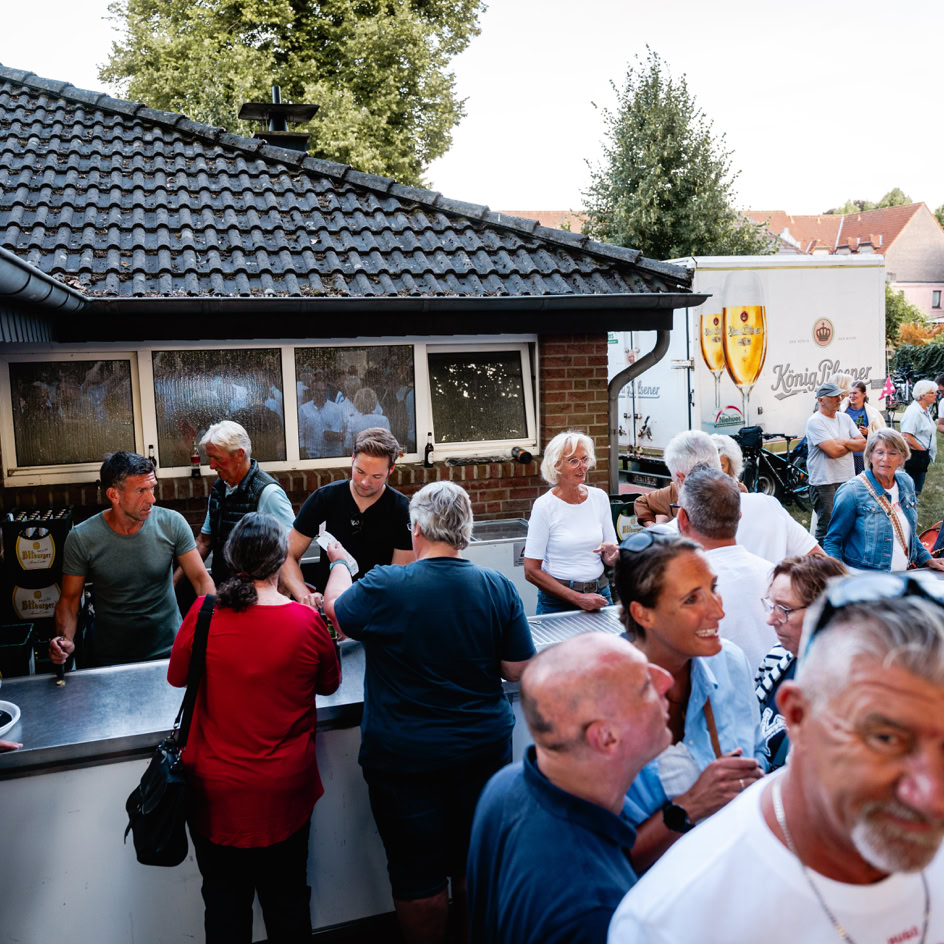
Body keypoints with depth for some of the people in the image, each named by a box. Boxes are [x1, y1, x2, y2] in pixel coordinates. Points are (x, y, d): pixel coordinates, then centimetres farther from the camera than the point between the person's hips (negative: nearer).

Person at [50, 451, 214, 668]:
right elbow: (69, 599, 1)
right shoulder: (81, 539, -8)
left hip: (169, 649, 0)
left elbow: (201, 578, -6)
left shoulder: (172, 524, -8)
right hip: (109, 656, 0)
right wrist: (65, 639, -17)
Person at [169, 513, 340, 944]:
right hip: (284, 794, 0)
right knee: (287, 902, 19)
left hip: (216, 794, 1)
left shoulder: (203, 614, -14)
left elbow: (176, 676, 4)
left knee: (224, 907, 19)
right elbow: (329, 684, 2)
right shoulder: (307, 622, -16)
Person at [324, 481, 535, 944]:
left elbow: (336, 608, 4)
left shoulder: (384, 587, -18)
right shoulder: (498, 587, -10)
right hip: (485, 749, 4)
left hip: (405, 758, -3)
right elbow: (519, 670, -5)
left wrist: (339, 563, 23)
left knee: (418, 875, 15)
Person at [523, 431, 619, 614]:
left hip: (599, 595, 4)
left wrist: (611, 555, -13)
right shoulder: (544, 506, -12)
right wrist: (578, 599, -17)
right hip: (558, 602, -4)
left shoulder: (600, 497, 2)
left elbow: (611, 559, 11)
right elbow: (531, 571, -13)